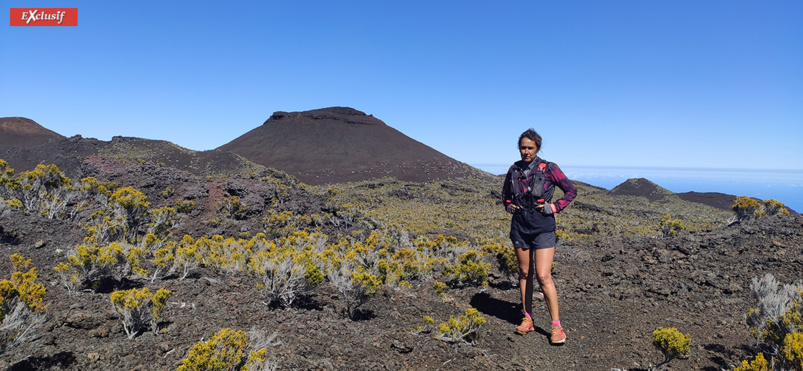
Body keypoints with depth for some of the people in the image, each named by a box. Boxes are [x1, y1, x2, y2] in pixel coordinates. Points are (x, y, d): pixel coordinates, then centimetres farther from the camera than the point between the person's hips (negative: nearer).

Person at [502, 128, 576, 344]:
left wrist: (554, 207, -9)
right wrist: (509, 206, 4)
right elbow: (505, 194, 22)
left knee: (543, 276, -9)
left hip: (543, 229, -4)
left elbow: (571, 191, 1)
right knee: (524, 273, 11)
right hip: (520, 227, 4)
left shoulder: (549, 169, -7)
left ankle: (557, 326, 1)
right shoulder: (514, 170, 4)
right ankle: (528, 320, 22)